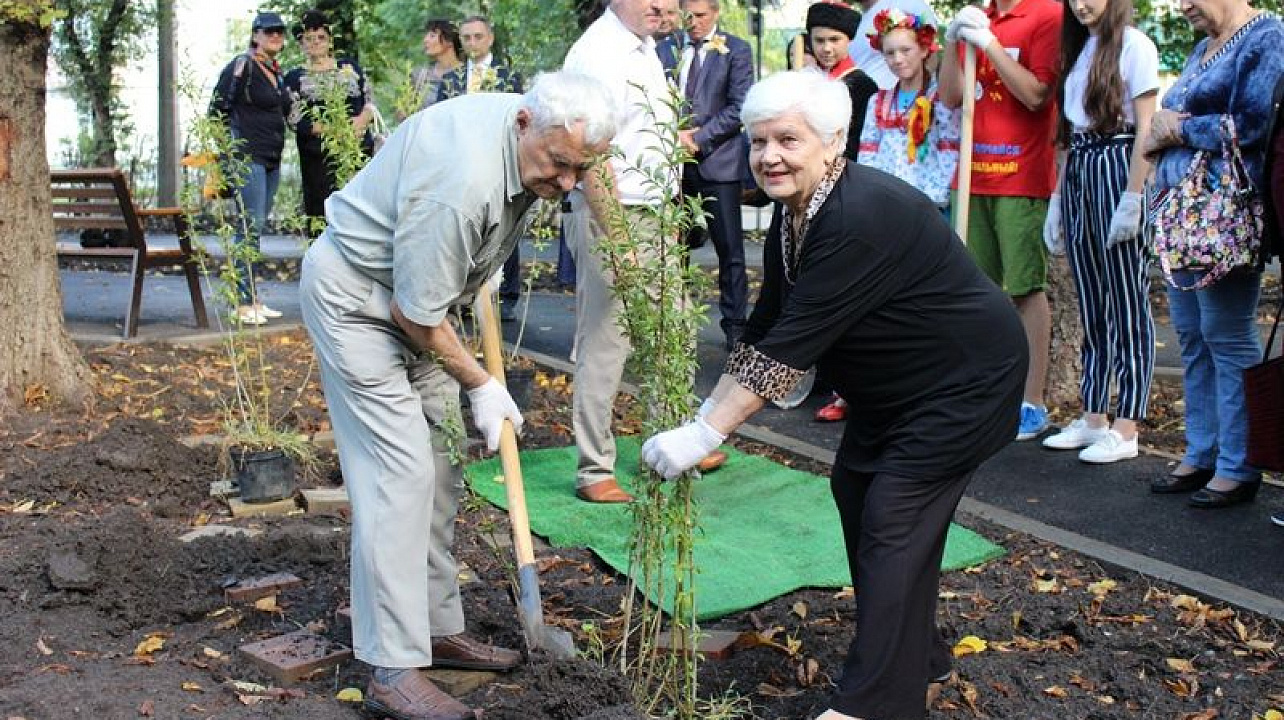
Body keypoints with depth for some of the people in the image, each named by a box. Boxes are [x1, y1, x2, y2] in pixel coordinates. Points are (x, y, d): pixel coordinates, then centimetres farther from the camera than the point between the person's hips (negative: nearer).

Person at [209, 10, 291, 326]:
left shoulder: (278, 73, 17)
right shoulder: (242, 67, -7)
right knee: (250, 228, -12)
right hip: (247, 158, -8)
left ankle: (252, 299, 14)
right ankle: (242, 304, -11)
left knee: (256, 229, 10)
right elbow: (217, 110, -8)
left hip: (272, 161, 8)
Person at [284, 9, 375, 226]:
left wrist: (362, 119, -10)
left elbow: (370, 100, 12)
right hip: (319, 155, -2)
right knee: (323, 214, -9)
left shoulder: (350, 66, 17)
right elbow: (296, 120, -1)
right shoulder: (295, 77, 10)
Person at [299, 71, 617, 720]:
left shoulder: (536, 146, -7)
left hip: (414, 295, 9)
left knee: (440, 461, 10)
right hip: (354, 296, -9)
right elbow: (416, 316, -26)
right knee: (398, 470, -14)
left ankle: (439, 629, 21)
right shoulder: (462, 178, -35)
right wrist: (481, 386, -13)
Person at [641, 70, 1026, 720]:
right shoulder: (790, 219, -1)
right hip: (895, 386, 10)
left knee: (894, 520, -12)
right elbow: (762, 332, 2)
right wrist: (702, 417, -3)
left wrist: (707, 436, -31)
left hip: (963, 379, -10)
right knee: (856, 487, 14)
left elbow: (790, 347, -33)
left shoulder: (860, 220, -31)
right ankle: (916, 652, 30)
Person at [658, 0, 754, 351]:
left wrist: (699, 138, -11)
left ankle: (735, 325, 4)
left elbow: (739, 108, -6)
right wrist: (673, 135, -6)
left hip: (717, 161, -3)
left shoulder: (736, 51, 1)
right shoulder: (665, 50, 12)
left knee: (730, 249, -2)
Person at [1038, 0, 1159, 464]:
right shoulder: (1079, 49, 17)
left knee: (1126, 304, -3)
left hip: (1117, 170, -7)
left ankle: (1125, 430, -1)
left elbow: (1146, 130, -10)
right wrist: (1058, 199, 14)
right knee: (1091, 306, 10)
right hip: (1078, 175, 7)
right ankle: (1093, 417, 16)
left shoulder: (1133, 45, -4)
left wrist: (1132, 199, -16)